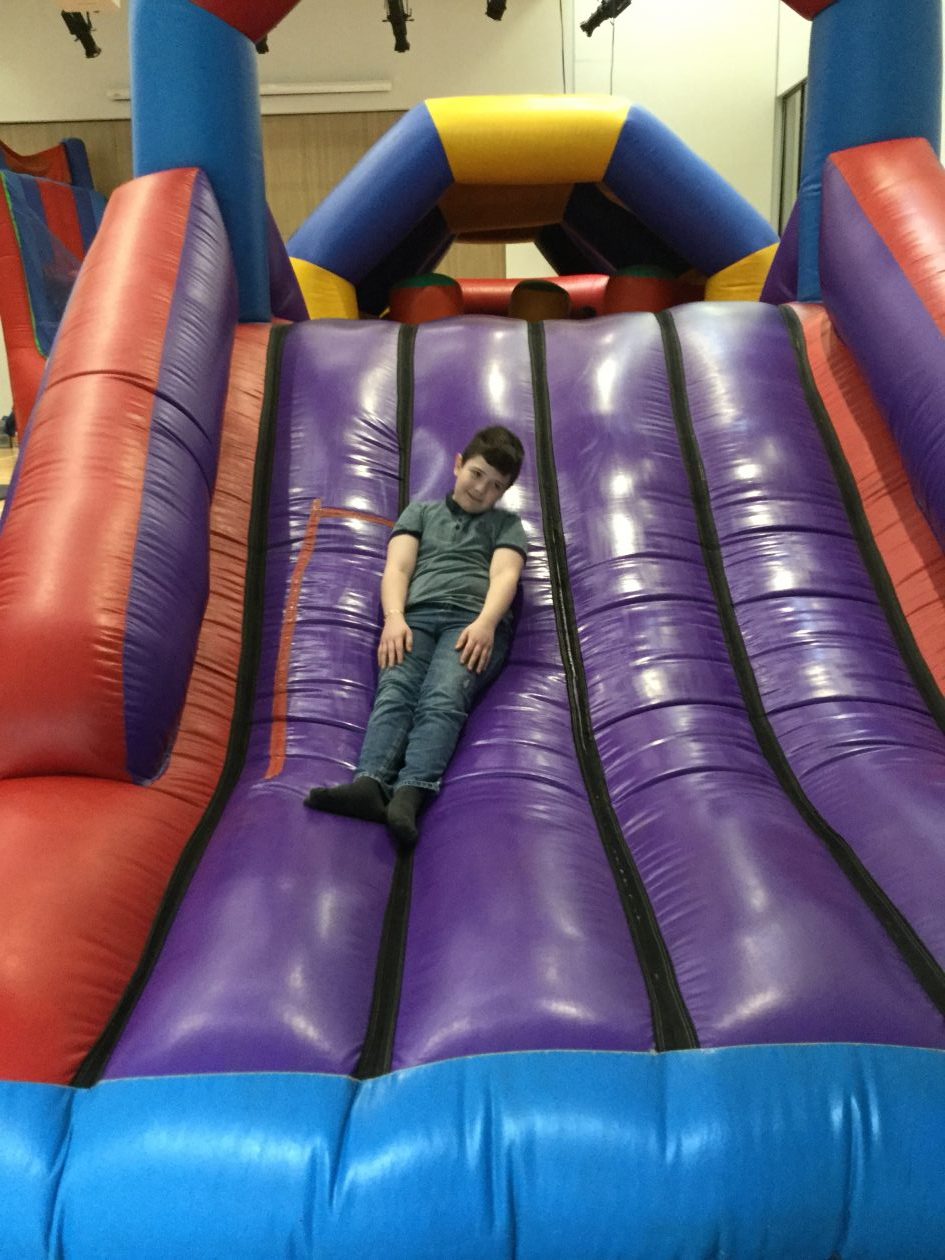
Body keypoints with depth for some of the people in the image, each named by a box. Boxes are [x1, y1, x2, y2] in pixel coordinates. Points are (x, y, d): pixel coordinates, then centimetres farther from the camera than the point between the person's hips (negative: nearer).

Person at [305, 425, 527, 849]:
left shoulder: (507, 524, 25)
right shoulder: (420, 512, 29)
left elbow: (504, 575, 5)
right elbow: (397, 568, 13)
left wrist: (485, 622, -16)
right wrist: (394, 618, -8)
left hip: (473, 620, -1)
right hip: (415, 616, 2)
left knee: (442, 698, -30)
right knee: (394, 692, -27)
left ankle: (409, 795, -49)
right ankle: (370, 783, -48)